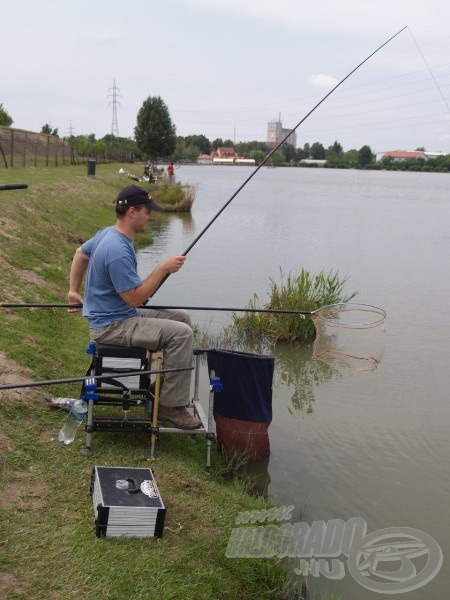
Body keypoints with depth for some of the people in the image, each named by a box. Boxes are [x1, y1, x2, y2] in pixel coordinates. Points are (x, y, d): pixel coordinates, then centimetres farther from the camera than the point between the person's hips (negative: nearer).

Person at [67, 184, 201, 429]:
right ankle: (170, 405, -13)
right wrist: (163, 268, -19)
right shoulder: (118, 250, -26)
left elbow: (80, 253, 23)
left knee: (181, 318, 12)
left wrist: (74, 291, 26)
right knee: (181, 333, -22)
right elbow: (135, 298, -23)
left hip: (117, 315, 11)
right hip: (112, 326, -10)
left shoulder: (107, 233, 5)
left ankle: (169, 384, 19)